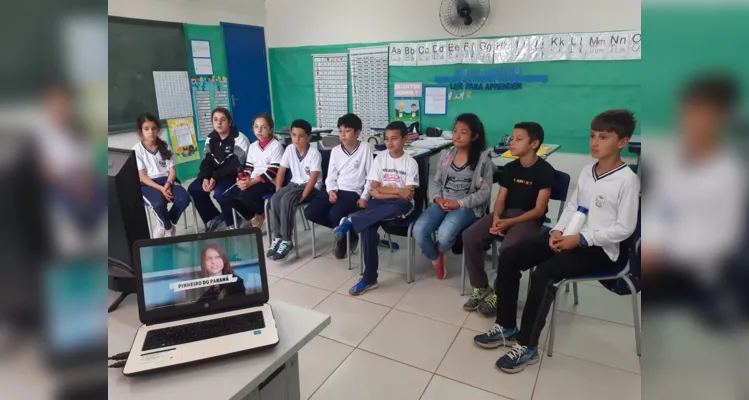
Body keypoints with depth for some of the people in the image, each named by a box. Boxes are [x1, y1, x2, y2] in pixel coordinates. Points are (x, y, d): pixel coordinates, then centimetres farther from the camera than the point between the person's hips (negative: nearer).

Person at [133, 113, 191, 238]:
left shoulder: (165, 147, 9)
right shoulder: (136, 150, -1)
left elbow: (172, 170, 6)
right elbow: (142, 176, -6)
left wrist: (168, 184, -15)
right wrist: (160, 188, -20)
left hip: (167, 181, 3)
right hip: (148, 185, -3)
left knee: (184, 198, -28)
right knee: (159, 203, -36)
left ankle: (163, 225, 0)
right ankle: (168, 227, -1)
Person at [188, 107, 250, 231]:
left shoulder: (239, 139, -15)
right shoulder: (210, 139, 7)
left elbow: (235, 165, -20)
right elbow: (207, 161, 5)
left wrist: (215, 177, -25)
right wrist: (205, 178, -15)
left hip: (236, 174, -7)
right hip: (216, 174, 7)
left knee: (219, 193, -32)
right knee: (193, 189, -9)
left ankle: (231, 222, -4)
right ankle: (213, 218, 9)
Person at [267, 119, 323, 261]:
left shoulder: (314, 153, -15)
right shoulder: (290, 149, 1)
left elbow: (313, 178, -20)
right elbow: (281, 171, 6)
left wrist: (302, 196, -25)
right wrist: (278, 191, -4)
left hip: (311, 186, -6)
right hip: (294, 183, 6)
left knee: (286, 201, -30)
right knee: (275, 199, -21)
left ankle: (287, 241, -22)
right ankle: (278, 237, -11)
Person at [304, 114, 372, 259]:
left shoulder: (365, 148, 0)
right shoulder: (335, 151, 11)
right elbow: (331, 176, 11)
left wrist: (364, 197, -9)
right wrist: (331, 190, -9)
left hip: (353, 192, -5)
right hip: (335, 190, 5)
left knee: (335, 214, -33)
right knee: (310, 212, -17)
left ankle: (343, 238, 2)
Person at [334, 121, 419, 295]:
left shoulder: (411, 163, -3)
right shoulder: (380, 159, 3)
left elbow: (409, 194, -9)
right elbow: (374, 190, -2)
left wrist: (384, 191, -11)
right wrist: (398, 191, -10)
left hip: (401, 204, -2)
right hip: (380, 203, 2)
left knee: (395, 207, -41)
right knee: (368, 228, -29)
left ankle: (350, 221, -26)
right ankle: (370, 278, -19)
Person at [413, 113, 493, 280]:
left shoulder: (483, 160, -4)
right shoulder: (447, 156, 10)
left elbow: (485, 192, -7)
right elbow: (437, 182, 13)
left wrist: (459, 203, -16)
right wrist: (438, 199, -9)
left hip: (467, 207, -4)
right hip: (442, 203, 4)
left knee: (444, 235, -34)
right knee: (418, 231, -22)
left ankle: (440, 251, 8)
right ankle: (435, 259, 11)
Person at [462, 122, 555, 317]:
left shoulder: (545, 171, -10)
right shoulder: (509, 168, 7)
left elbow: (539, 210, -13)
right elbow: (500, 199, 6)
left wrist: (509, 222, -22)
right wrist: (496, 218, -16)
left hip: (530, 219, -5)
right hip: (505, 213, 6)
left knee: (509, 247, -35)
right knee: (469, 236, -18)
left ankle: (499, 294, -10)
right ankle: (481, 288, -4)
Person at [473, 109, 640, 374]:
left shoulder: (627, 180, -12)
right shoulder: (587, 170, 9)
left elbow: (624, 229, -14)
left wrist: (581, 239, -19)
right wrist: (557, 230, -4)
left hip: (598, 248, -7)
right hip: (569, 237, 7)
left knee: (543, 273, -31)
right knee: (508, 257, -8)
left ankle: (526, 346, -15)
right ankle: (506, 327, 3)